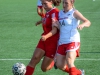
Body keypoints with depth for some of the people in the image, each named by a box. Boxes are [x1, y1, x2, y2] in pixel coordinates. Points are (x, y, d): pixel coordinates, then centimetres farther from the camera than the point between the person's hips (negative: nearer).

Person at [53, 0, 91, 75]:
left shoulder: (74, 12, -6)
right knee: (59, 65, 6)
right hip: (62, 42, 7)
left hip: (73, 41, -7)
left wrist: (82, 25, -40)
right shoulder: (60, 13, 13)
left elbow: (87, 22, -17)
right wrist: (57, 25, -4)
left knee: (69, 63, -22)